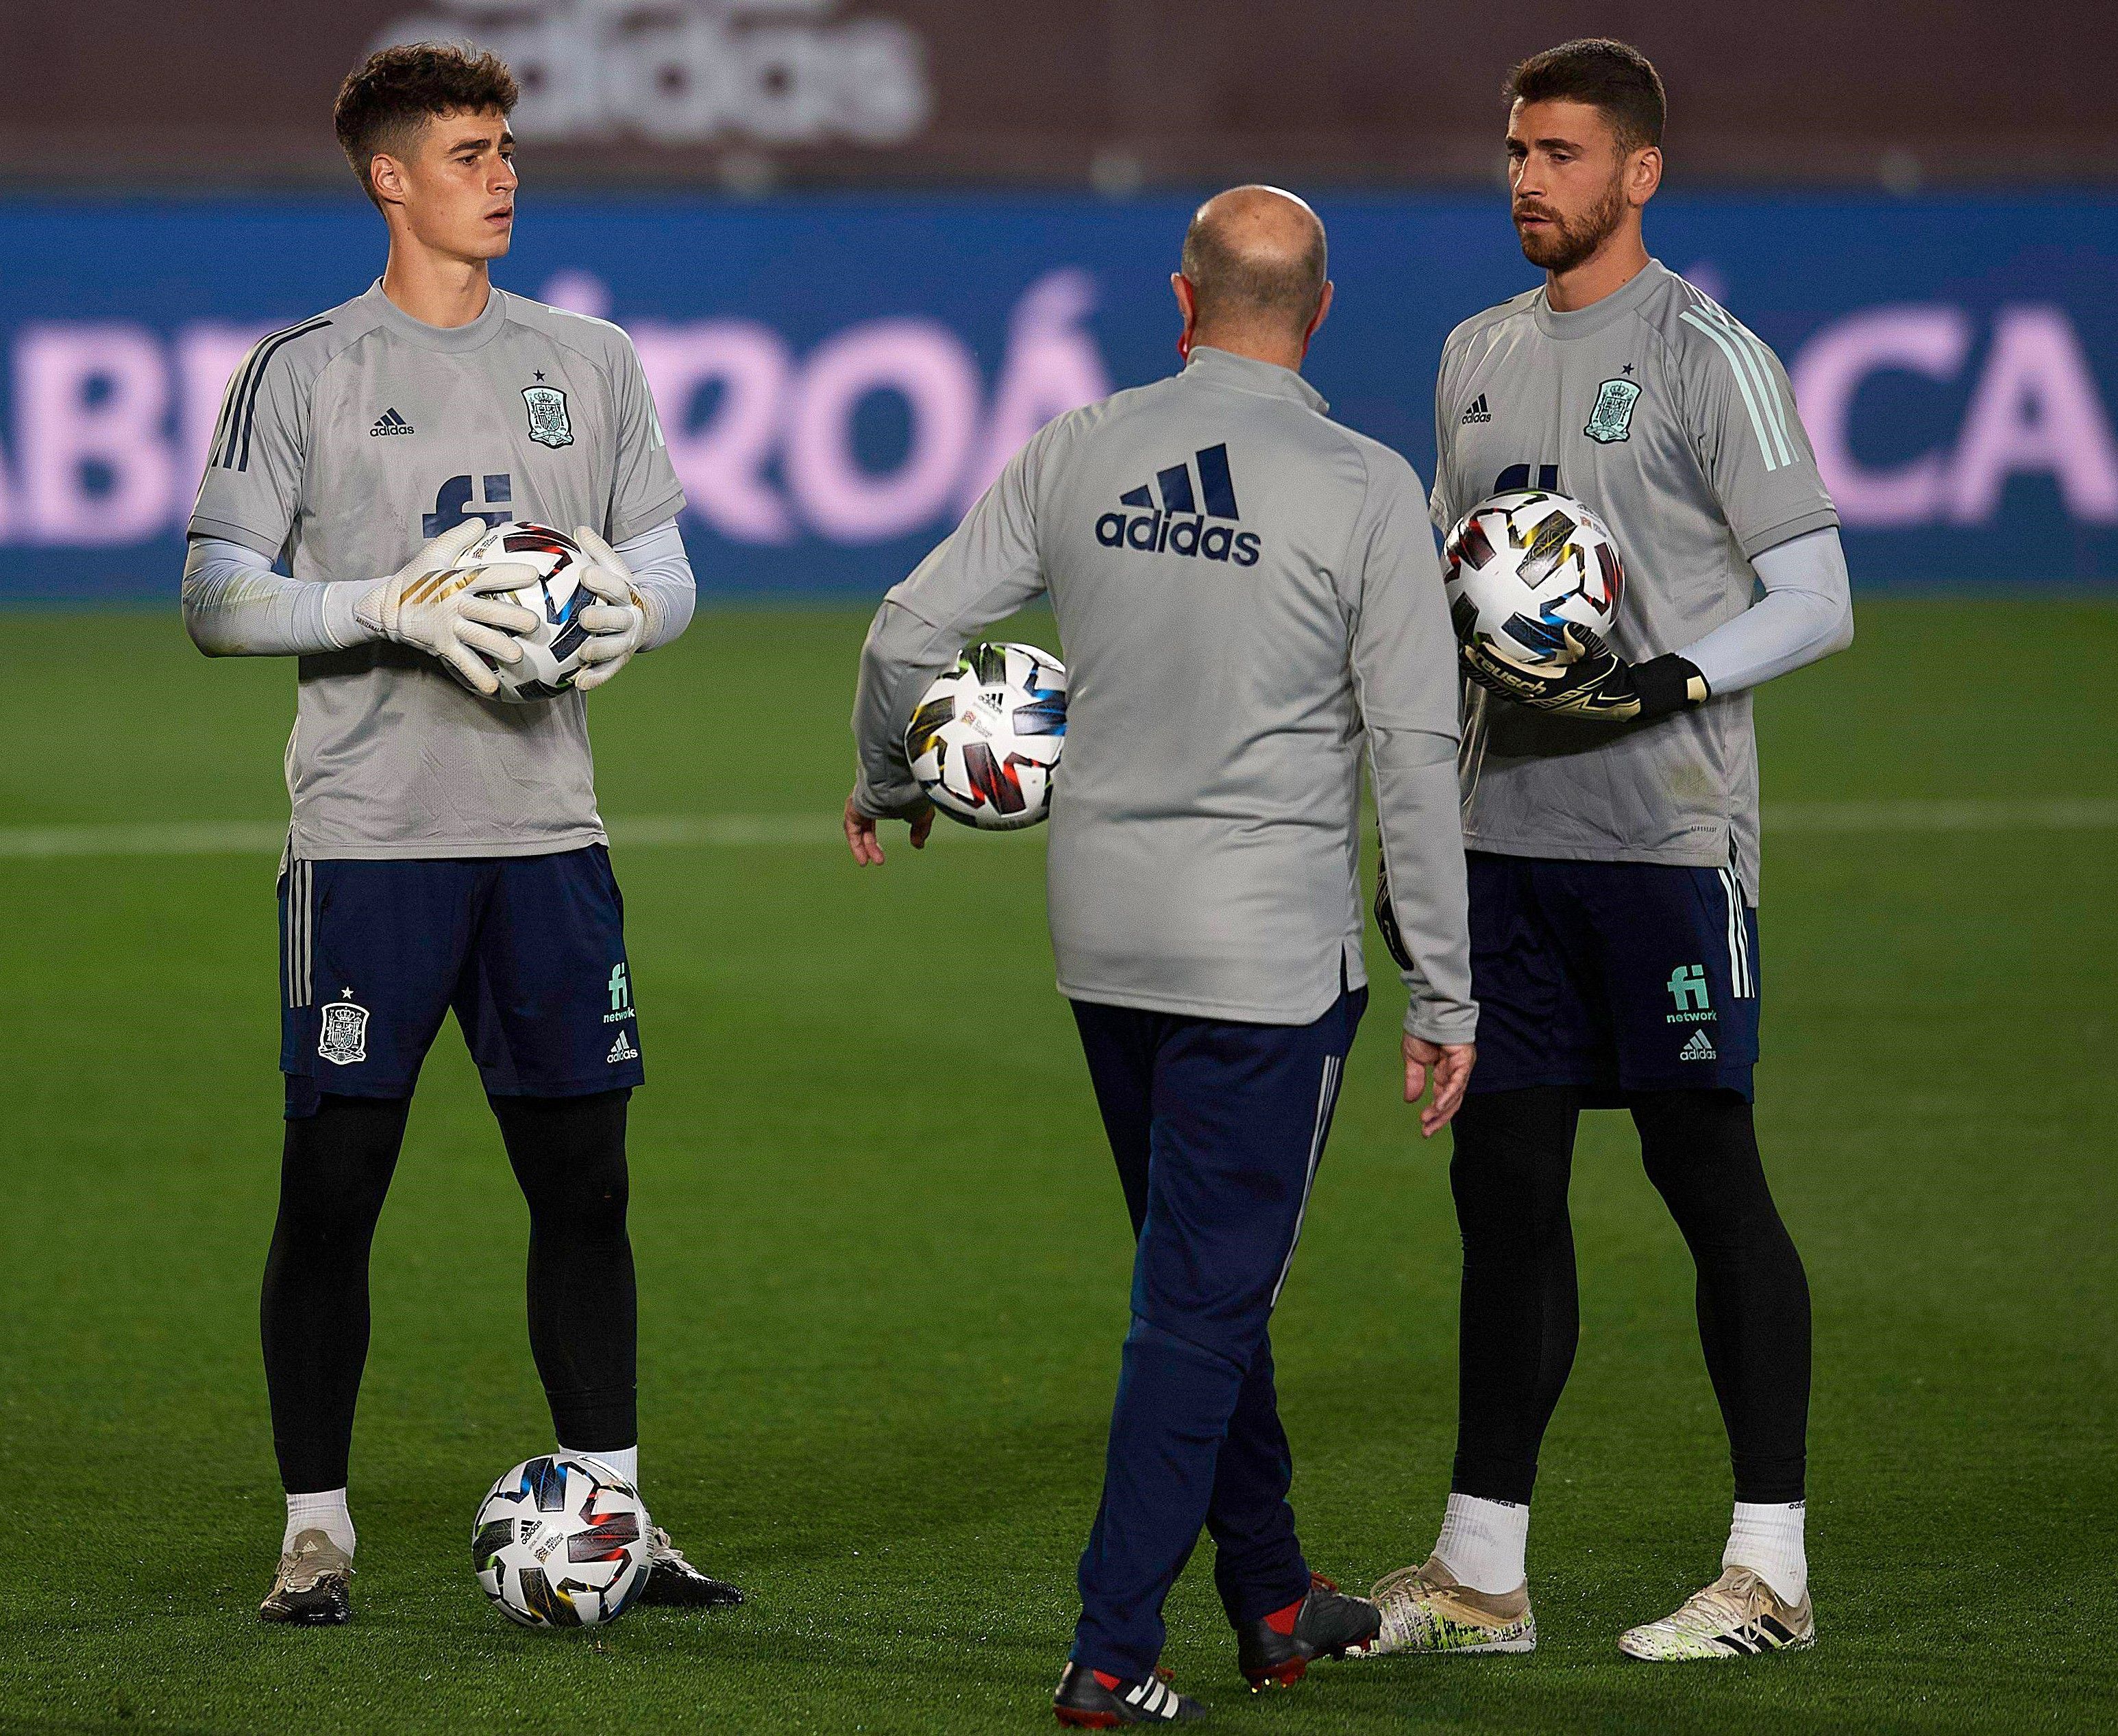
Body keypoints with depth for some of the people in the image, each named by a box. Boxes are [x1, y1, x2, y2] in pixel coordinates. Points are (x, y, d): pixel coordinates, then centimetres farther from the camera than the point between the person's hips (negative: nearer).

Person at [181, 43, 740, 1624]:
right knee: (335, 1181, -2)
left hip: (548, 831, 4)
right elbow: (218, 599, -4)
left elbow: (666, 570, 15)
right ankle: (318, 1530, 8)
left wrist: (627, 609, -8)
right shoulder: (303, 373, -1)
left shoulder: (591, 363, 11)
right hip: (368, 839, -4)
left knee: (585, 1178, 6)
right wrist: (395, 606, -18)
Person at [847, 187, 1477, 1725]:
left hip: (1107, 942, 5)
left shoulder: (1079, 453, 1)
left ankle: (1273, 1600, 30)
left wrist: (887, 787, 24)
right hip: (1271, 951, -5)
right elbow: (1419, 755, -10)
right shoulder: (1366, 490, -10)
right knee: (1206, 1298, 0)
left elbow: (910, 635, 3)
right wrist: (1447, 996, -5)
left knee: (1205, 1273, 19)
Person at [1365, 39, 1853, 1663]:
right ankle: (1480, 1574, 13)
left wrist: (1657, 687, -21)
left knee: (1708, 1171, -4)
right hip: (1509, 838, 7)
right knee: (1504, 1177, 7)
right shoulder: (1479, 356, 15)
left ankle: (1771, 1571, 1)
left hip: (1668, 839, -7)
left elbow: (1815, 600, -8)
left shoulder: (1708, 356, -6)